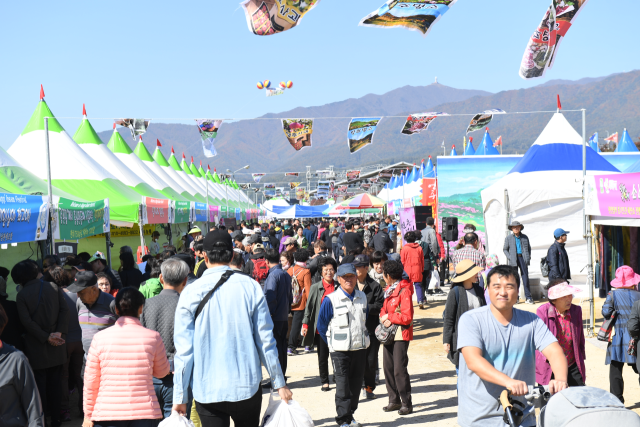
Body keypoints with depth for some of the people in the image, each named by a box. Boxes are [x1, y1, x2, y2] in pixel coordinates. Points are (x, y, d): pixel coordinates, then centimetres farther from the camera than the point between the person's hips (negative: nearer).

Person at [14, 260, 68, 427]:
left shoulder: (21, 295, -6)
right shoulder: (53, 287, 0)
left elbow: (27, 322, -14)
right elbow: (65, 310, -9)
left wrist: (46, 337, -13)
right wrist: (59, 332, -13)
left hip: (36, 348, -2)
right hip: (56, 348, 2)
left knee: (40, 384, 6)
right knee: (55, 383, 12)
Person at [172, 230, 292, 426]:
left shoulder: (191, 293, -6)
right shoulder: (250, 287, -5)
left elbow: (184, 349, -5)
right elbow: (265, 340, -2)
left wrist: (180, 396, 3)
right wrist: (279, 383, 8)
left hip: (207, 391, -1)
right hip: (247, 387, 1)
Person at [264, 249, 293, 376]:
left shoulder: (273, 275, -13)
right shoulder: (286, 275, 12)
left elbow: (270, 298, -19)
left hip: (274, 318, -8)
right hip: (284, 318, 8)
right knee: (282, 347, 13)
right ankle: (282, 376, 20)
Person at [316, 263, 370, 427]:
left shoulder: (362, 297, 7)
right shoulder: (330, 300, -9)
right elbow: (321, 326, -1)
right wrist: (333, 343, 3)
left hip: (360, 347, 5)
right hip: (340, 350, -5)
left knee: (356, 383, 10)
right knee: (342, 385, -4)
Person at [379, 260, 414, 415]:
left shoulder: (404, 291, -14)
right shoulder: (389, 289, 14)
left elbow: (407, 317, -18)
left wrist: (389, 317, -10)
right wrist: (384, 317, -2)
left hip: (401, 334, -8)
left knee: (399, 369, -8)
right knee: (388, 367, 9)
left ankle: (407, 403, 2)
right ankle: (394, 400, 20)